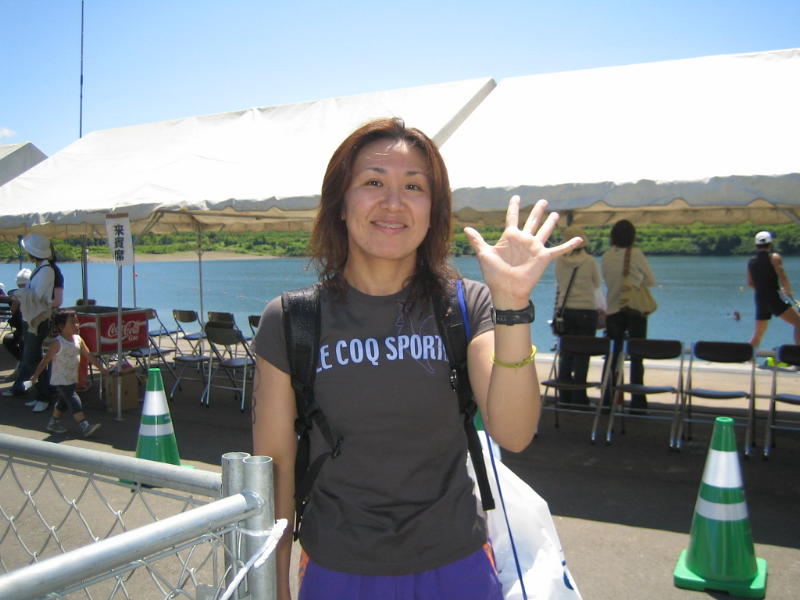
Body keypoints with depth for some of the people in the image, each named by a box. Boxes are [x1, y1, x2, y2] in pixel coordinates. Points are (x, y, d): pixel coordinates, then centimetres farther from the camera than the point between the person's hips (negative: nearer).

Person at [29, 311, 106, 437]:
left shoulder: (78, 339, 2)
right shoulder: (57, 343, -15)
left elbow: (88, 356, 9)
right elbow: (46, 360, -10)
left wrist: (101, 367, 8)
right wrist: (36, 375, -9)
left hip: (72, 379, 7)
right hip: (60, 380, -7)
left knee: (63, 402, 20)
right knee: (74, 402, -13)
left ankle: (53, 423, 38)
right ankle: (84, 426, -17)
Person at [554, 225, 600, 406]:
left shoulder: (560, 261, -1)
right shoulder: (589, 261, -8)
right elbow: (597, 284, 7)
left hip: (565, 311, 3)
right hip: (586, 311, -3)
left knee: (566, 355, 10)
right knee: (582, 355, 2)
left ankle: (565, 397, 13)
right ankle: (578, 397, 4)